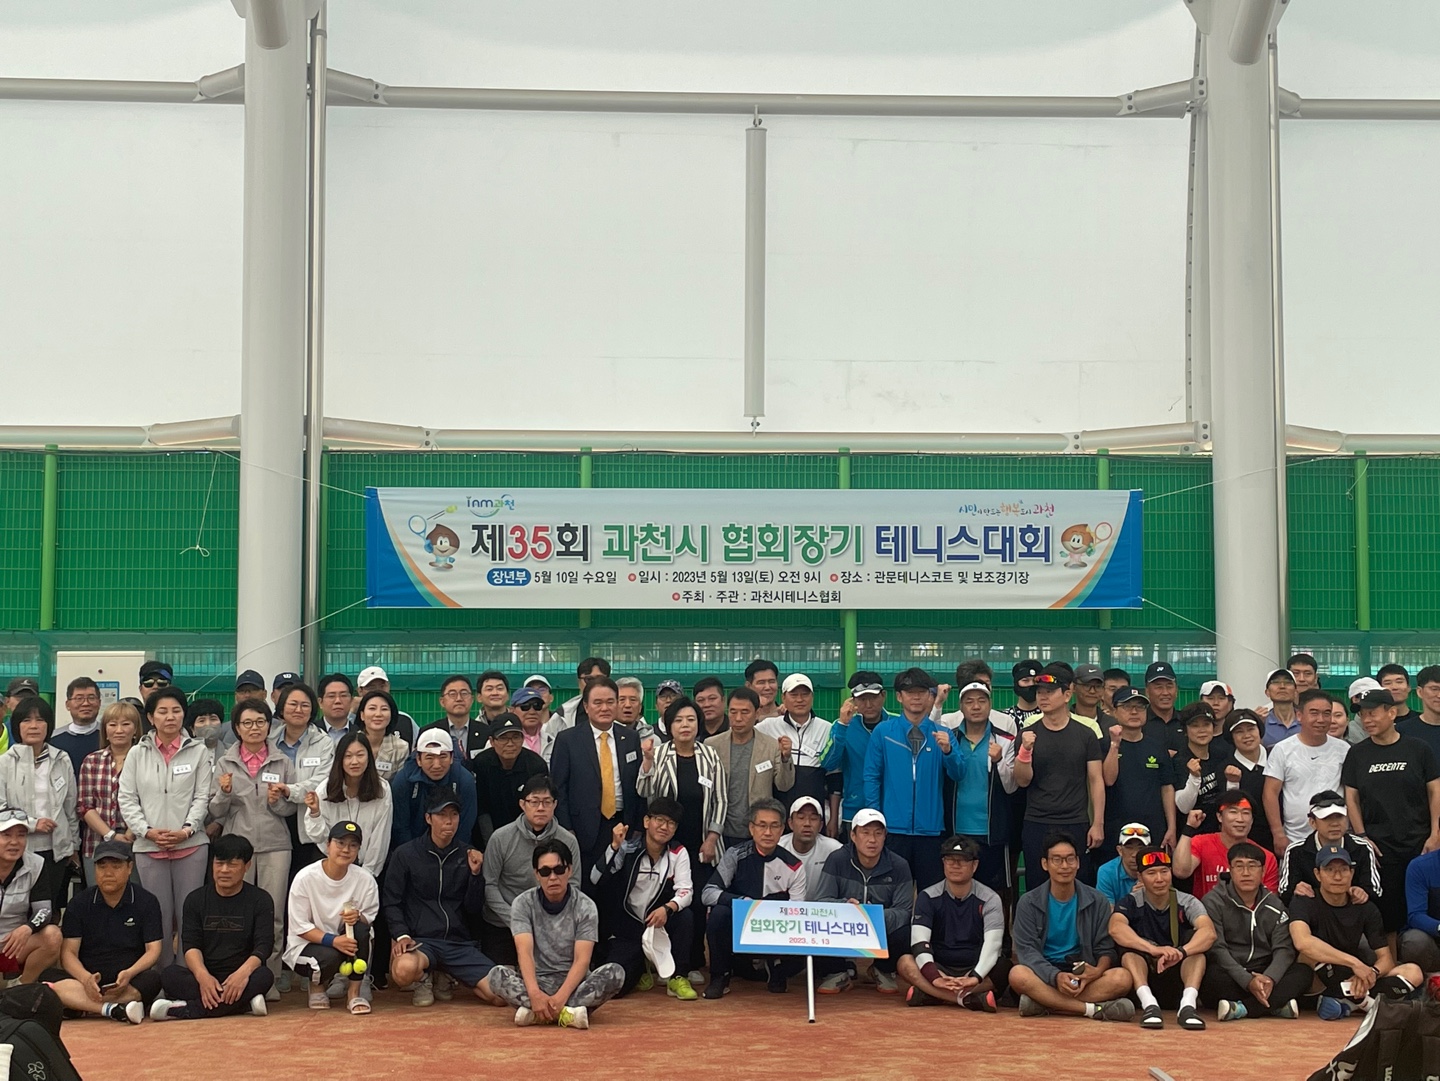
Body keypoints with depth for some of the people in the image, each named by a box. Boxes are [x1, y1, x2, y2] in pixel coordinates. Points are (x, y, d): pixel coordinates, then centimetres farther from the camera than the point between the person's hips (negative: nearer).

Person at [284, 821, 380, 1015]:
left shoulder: (365, 879, -8)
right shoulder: (305, 878, -15)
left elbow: (369, 919, -4)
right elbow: (299, 927, -14)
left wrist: (358, 916, -29)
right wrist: (333, 940, -29)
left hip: (346, 941, 3)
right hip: (306, 945, -3)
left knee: (360, 926, -29)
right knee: (331, 956, -35)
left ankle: (354, 992, -16)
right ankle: (317, 985, 4)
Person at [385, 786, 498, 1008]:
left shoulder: (467, 856, 11)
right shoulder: (405, 854, 3)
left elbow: (474, 910, 11)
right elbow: (392, 902, 4)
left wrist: (475, 873, -4)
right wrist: (402, 935, -12)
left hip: (459, 942, 3)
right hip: (421, 940, -3)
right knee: (404, 970, -39)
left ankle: (450, 978, 15)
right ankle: (424, 979, 2)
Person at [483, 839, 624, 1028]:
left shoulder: (585, 907, -4)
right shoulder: (523, 904, -3)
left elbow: (582, 960, -13)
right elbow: (525, 952, -16)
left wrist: (561, 997, -31)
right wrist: (534, 993, -35)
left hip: (574, 984, 0)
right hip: (537, 981, 0)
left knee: (615, 972, -29)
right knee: (497, 975, -29)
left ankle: (534, 1012, -34)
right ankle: (567, 1013, -36)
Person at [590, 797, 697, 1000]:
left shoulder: (678, 853, -1)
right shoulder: (628, 849, -7)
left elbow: (685, 891, -13)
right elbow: (596, 879, -18)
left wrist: (667, 908, -33)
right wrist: (615, 847, -30)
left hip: (659, 924, 2)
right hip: (627, 930, -1)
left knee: (685, 916, -30)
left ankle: (677, 978, -11)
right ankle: (639, 969, 17)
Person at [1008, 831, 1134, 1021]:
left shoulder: (1097, 902, 6)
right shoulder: (1028, 903, 2)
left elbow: (1106, 949, 4)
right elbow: (1027, 950, -7)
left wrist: (1098, 970, -22)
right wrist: (1056, 976, -27)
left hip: (1083, 975, 1)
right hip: (1044, 974, -1)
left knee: (1122, 978, -28)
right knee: (1018, 975, -34)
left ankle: (1044, 1003, -30)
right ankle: (1095, 1009, -32)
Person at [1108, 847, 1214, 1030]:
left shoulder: (1186, 903, -4)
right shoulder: (1131, 903, -5)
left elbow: (1209, 932, -25)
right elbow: (1115, 928, -27)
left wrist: (1180, 952, -45)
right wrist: (1153, 949, -43)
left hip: (1179, 981, 0)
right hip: (1144, 981, 0)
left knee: (1195, 940, -22)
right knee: (1129, 942, -24)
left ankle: (1188, 1004, -38)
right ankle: (1149, 1004, -39)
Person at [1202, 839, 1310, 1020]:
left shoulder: (1275, 906, 10)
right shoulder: (1213, 902, -2)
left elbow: (1284, 949, -1)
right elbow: (1216, 949, -12)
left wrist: (1269, 978, -24)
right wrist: (1248, 981, -26)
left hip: (1263, 977, 4)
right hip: (1230, 978, -4)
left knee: (1304, 973, -20)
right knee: (1213, 976, -36)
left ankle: (1240, 1009, -28)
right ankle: (1276, 1005, -27)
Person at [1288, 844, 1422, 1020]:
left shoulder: (1366, 909, 2)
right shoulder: (1305, 903, -13)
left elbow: (1386, 959, -2)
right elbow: (1302, 942, -34)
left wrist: (1371, 972, -26)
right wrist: (1355, 963, -36)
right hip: (1314, 984, -4)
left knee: (1413, 972, -14)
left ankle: (1345, 1000, -24)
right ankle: (1361, 999, -21)